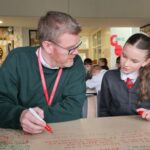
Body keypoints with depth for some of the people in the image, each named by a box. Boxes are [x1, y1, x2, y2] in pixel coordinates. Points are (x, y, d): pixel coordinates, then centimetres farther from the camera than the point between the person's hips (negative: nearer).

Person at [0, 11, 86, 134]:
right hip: (21, 135, 1)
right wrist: (20, 115, -33)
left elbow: (74, 107, -13)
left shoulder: (76, 63, -6)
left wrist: (38, 116, -24)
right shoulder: (18, 59, -10)